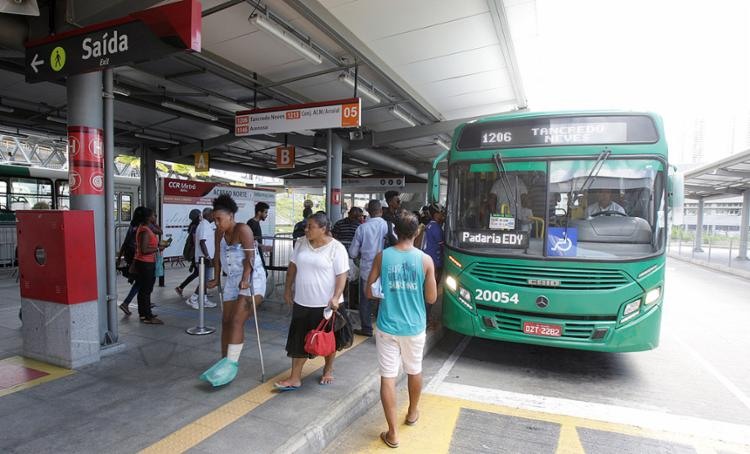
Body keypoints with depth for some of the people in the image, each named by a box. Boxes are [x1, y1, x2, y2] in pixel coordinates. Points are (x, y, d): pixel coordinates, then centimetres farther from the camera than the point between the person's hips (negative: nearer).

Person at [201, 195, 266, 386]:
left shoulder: (242, 229, -15)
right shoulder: (219, 233, 6)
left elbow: (250, 256, -22)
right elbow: (217, 256, 13)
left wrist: (245, 280, -28)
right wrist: (216, 279, 11)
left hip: (251, 281, -8)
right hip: (232, 281, 8)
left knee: (237, 322, -15)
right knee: (226, 322, 9)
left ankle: (231, 364, -11)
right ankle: (225, 360, 19)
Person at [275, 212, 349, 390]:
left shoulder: (336, 248, -13)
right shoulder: (301, 243, 3)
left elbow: (341, 275, -14)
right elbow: (293, 267, 11)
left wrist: (336, 297, -23)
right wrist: (288, 289, 11)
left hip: (326, 304, -4)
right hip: (302, 302, 4)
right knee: (298, 339, 6)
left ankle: (328, 370, 34)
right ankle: (295, 378, 16)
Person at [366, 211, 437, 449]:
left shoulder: (382, 256, -7)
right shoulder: (425, 260, -9)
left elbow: (369, 291, 1)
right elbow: (431, 298, -4)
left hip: (387, 327, -1)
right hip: (414, 327, 1)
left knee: (388, 378, 7)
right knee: (414, 371, 23)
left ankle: (393, 433, 12)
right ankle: (412, 412, 44)